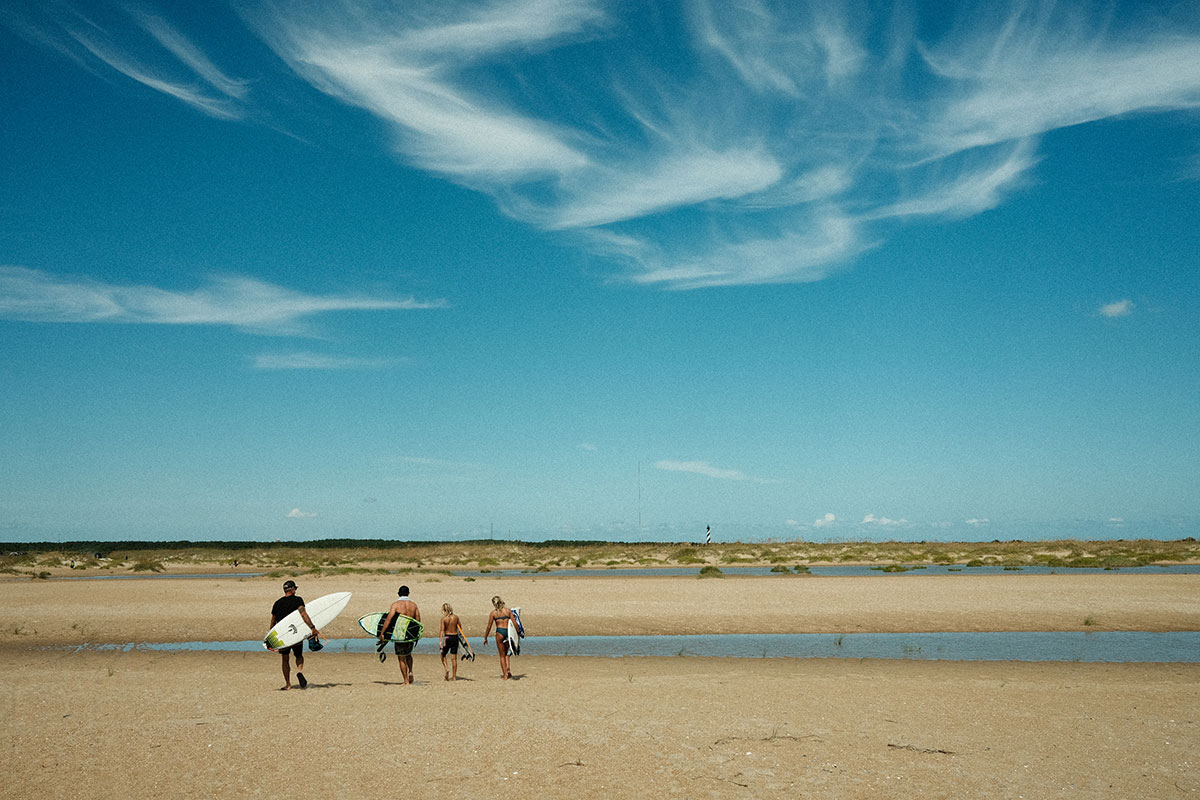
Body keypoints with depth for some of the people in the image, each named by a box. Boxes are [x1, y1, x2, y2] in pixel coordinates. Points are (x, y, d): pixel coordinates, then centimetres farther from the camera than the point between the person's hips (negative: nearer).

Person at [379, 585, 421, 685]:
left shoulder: (396, 605, -8)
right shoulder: (414, 605, 3)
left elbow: (388, 619, -16)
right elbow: (418, 622, 5)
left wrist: (381, 633, -14)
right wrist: (416, 634, 18)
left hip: (399, 634, -4)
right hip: (411, 635, 4)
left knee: (401, 658, 8)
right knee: (408, 654, 26)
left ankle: (406, 681, 7)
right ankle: (410, 672, 4)